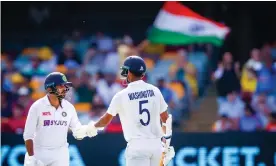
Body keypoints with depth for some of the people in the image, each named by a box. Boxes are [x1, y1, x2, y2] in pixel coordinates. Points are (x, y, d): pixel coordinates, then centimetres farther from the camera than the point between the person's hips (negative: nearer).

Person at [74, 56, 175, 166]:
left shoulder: (122, 95, -4)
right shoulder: (154, 91, 7)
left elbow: (106, 120, 7)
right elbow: (166, 119, 11)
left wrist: (91, 127, 26)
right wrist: (166, 143, 21)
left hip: (137, 145, -5)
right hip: (156, 144, 5)